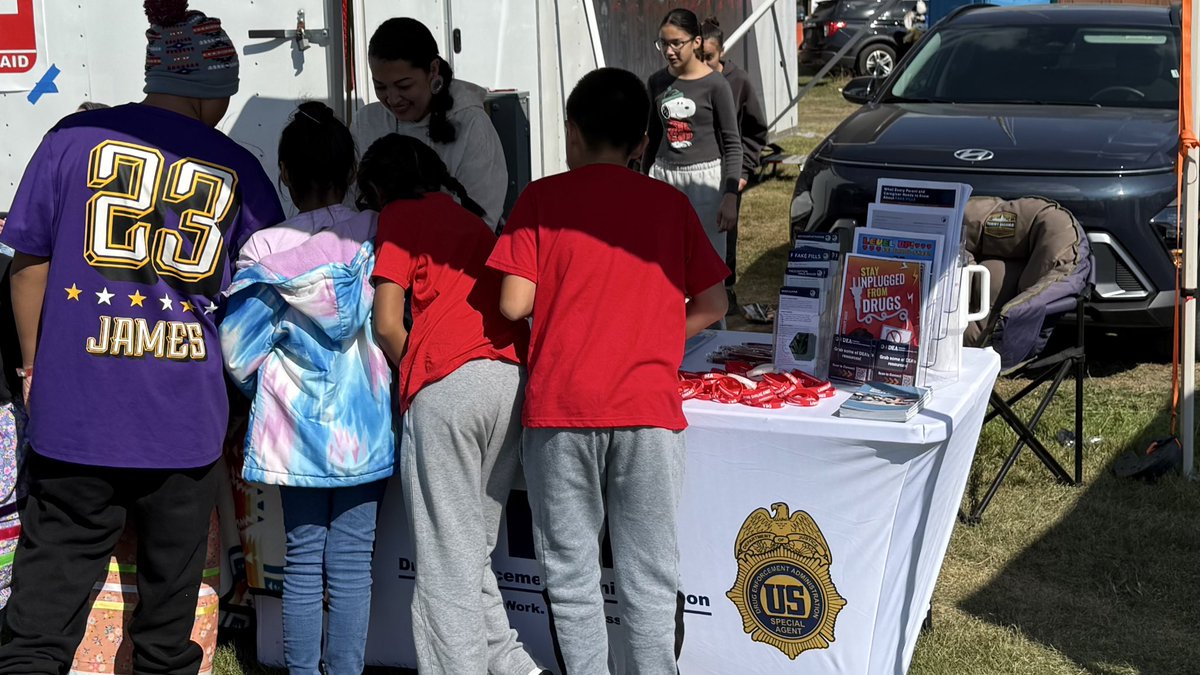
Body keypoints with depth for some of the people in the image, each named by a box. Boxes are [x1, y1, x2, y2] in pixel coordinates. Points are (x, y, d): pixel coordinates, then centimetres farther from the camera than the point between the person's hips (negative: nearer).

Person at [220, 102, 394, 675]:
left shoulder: (264, 249, -7)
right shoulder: (379, 236, -7)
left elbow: (239, 349, -5)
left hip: (294, 432, 0)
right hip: (363, 429, 0)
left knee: (302, 561, 9)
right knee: (351, 563, 5)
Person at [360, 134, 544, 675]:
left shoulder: (399, 217, 10)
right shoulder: (471, 219, 29)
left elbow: (387, 324, 0)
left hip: (450, 381, -6)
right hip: (515, 378, 7)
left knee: (446, 563, -5)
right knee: (475, 553, 13)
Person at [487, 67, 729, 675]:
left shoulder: (541, 199, 2)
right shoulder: (670, 204, 7)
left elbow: (514, 304, -4)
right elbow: (712, 305, 7)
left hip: (560, 404, -1)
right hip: (649, 406, 1)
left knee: (571, 577, 8)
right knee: (649, 580, 7)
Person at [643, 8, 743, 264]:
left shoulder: (715, 84, -6)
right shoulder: (657, 82, 6)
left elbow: (732, 144, -5)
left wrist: (730, 197, -13)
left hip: (705, 178, -4)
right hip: (663, 177, 4)